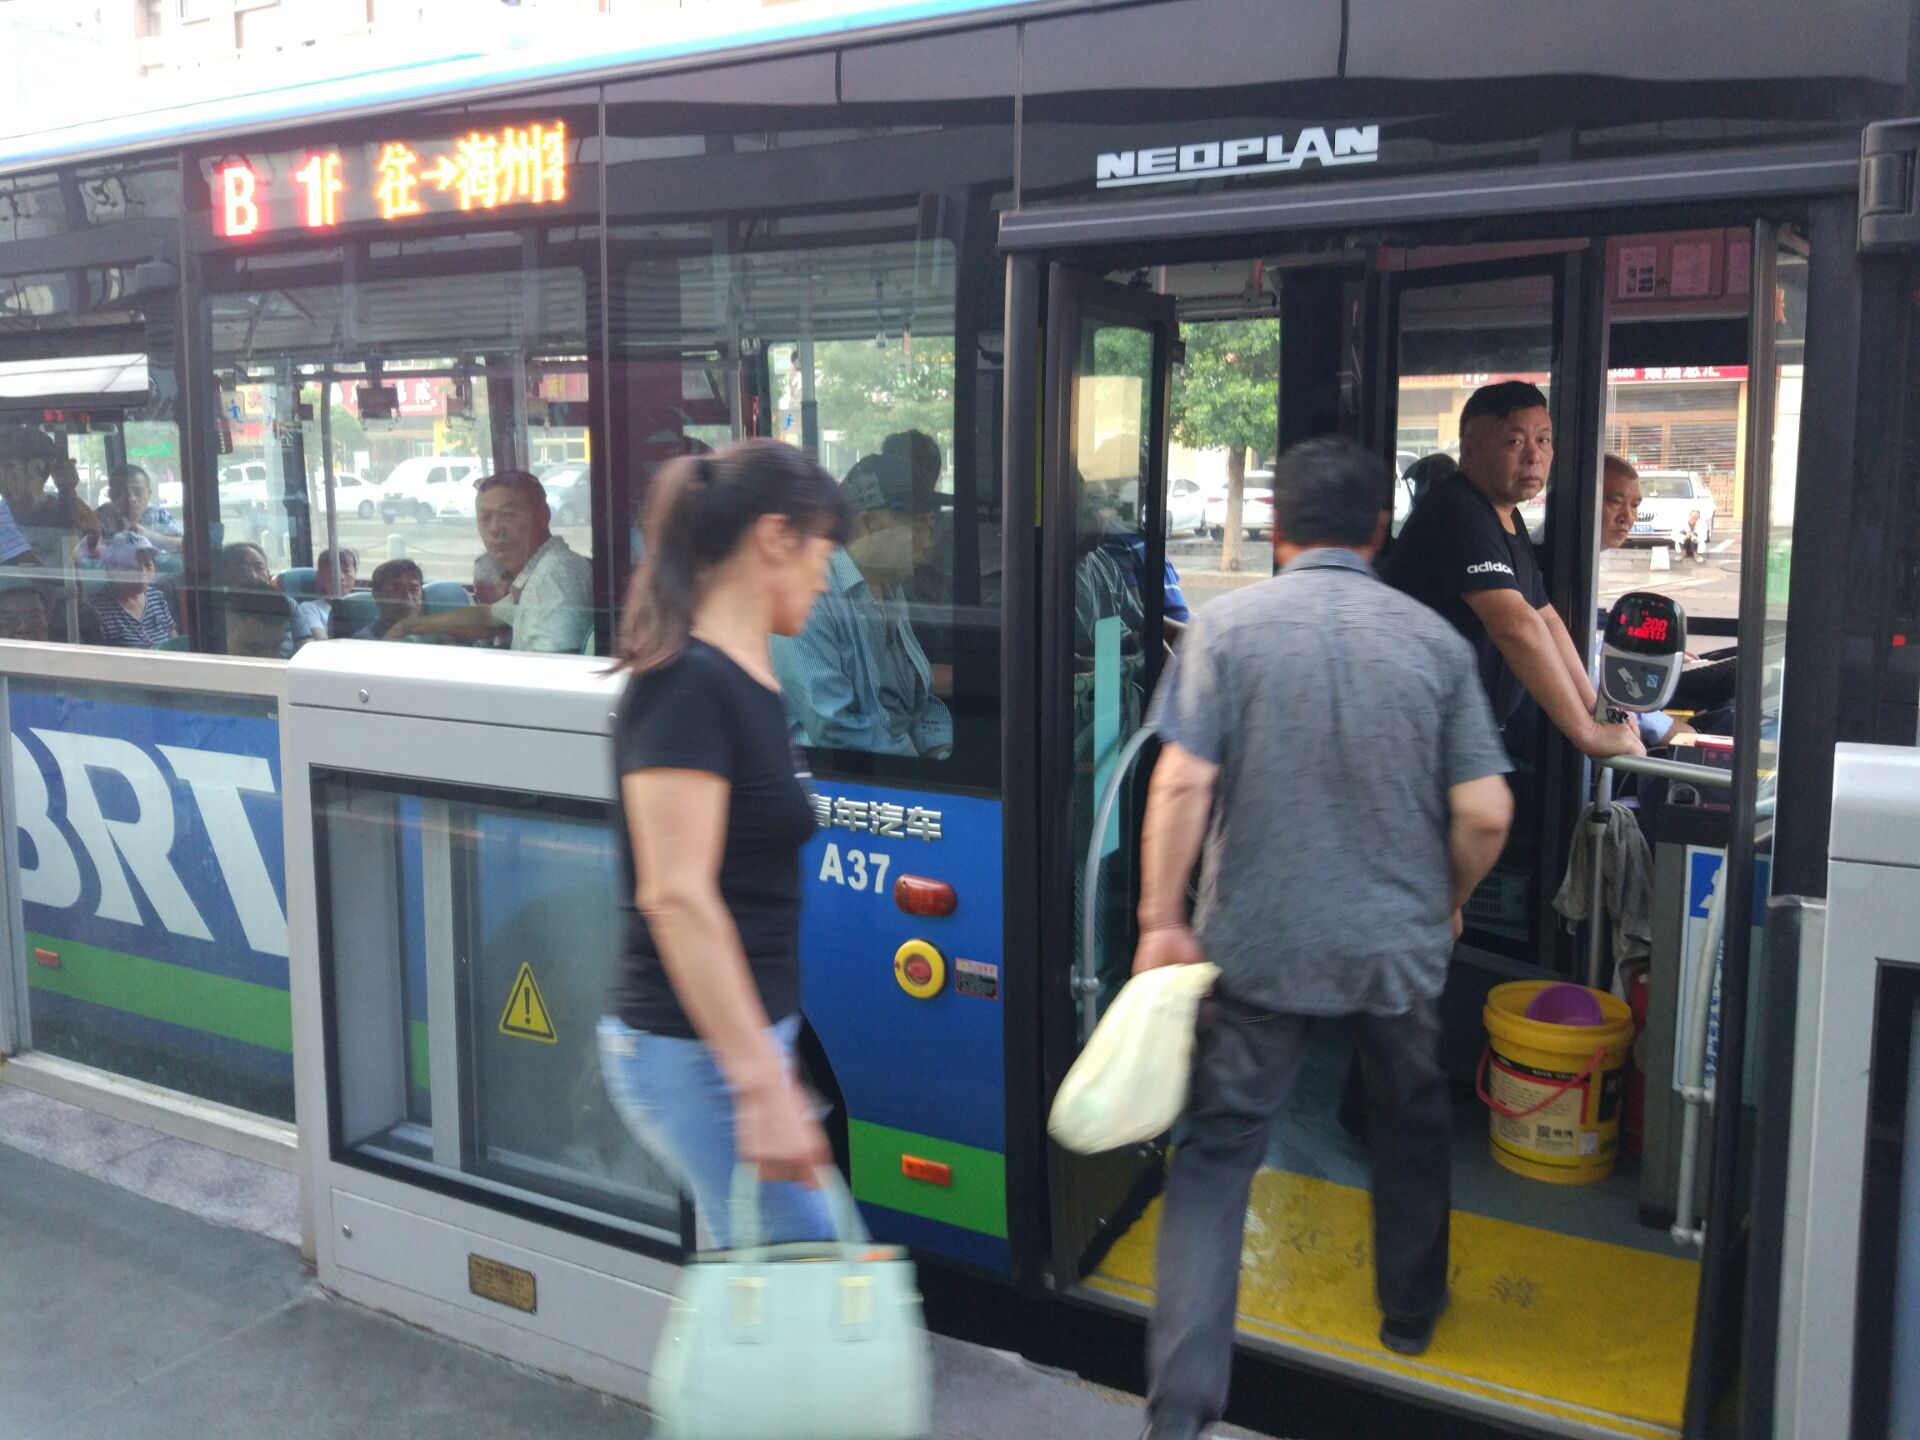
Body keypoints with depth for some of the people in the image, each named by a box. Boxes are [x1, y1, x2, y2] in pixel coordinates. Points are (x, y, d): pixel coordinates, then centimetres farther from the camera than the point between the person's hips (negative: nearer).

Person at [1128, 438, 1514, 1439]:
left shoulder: (1227, 625, -7)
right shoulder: (1433, 640, -2)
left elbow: (1182, 783, -15)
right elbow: (1485, 814, -4)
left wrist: (1163, 919, -7)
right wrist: (1448, 902, 14)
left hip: (1256, 944, -2)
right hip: (1399, 944, 2)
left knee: (1217, 1152, 4)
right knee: (1410, 1123, 26)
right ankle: (1410, 1310, 45)